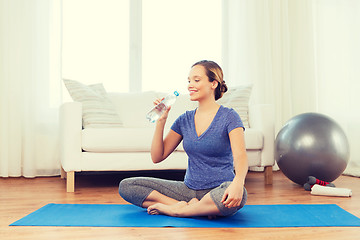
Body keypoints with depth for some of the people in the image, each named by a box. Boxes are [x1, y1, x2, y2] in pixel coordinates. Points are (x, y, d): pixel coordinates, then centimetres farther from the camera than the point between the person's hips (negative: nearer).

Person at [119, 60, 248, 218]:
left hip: (218, 189, -4)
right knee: (126, 186, -6)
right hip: (189, 189, 5)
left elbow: (240, 157, -19)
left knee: (239, 196, -42)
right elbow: (157, 157, 7)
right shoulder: (185, 120, 9)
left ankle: (175, 209, -20)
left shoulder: (229, 116, -5)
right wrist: (161, 121, -3)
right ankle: (190, 206, -17)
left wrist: (237, 183, -41)